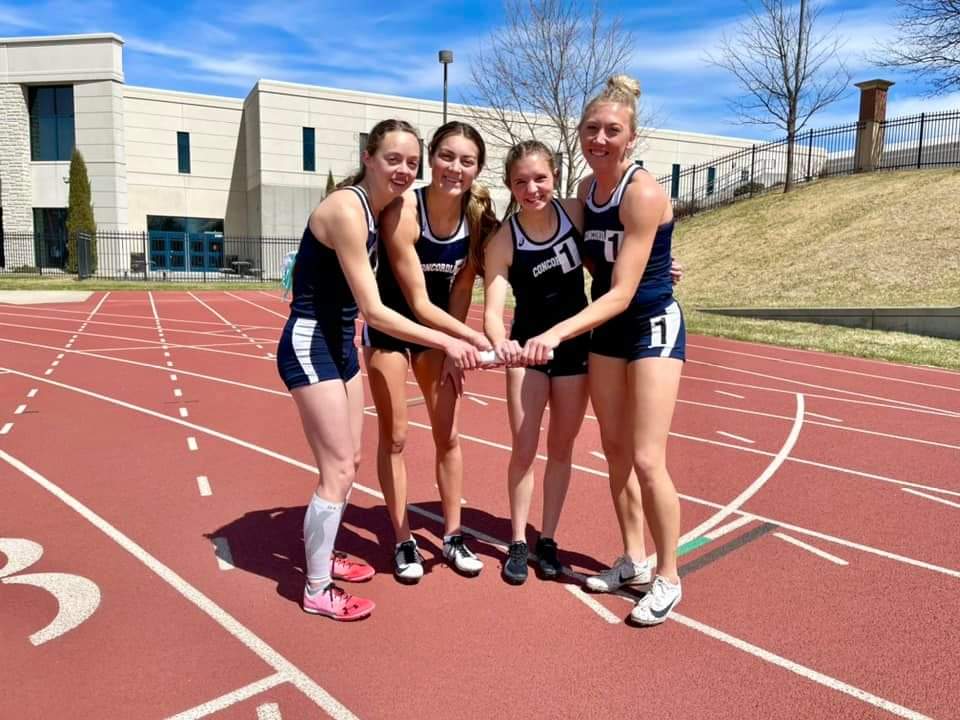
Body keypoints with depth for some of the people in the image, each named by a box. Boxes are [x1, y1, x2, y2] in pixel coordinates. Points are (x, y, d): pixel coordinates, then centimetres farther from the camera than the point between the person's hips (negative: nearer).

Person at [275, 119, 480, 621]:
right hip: (310, 344, -10)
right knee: (338, 471, -5)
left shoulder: (378, 209, 7)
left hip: (340, 342, 10)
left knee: (349, 462, 17)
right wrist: (445, 342, -22)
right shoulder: (347, 209, -21)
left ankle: (321, 558, 35)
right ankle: (317, 590, 12)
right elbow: (373, 311, -24)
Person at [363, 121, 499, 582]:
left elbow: (462, 287, -6)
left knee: (448, 435, 7)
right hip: (390, 327, -4)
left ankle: (453, 536, 21)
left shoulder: (477, 213, -16)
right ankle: (403, 541, 17)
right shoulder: (402, 212, -29)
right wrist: (474, 339, -37)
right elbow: (418, 303, -29)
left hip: (441, 327, 4)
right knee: (394, 436, 3)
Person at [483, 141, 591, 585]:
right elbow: (493, 310, -27)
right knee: (524, 448, 2)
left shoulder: (575, 212, -12)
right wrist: (500, 343, -48)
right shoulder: (503, 241, -19)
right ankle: (518, 542, 20)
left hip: (576, 343, 2)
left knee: (561, 447, 11)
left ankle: (548, 539, 26)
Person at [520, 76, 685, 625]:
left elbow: (620, 293, -26)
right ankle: (633, 561, 27)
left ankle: (668, 578, 12)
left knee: (647, 460, -8)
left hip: (654, 327, -7)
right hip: (607, 329, 7)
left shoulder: (644, 194, -21)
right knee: (615, 450, 11)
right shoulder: (587, 189, 2)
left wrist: (558, 333, -35)